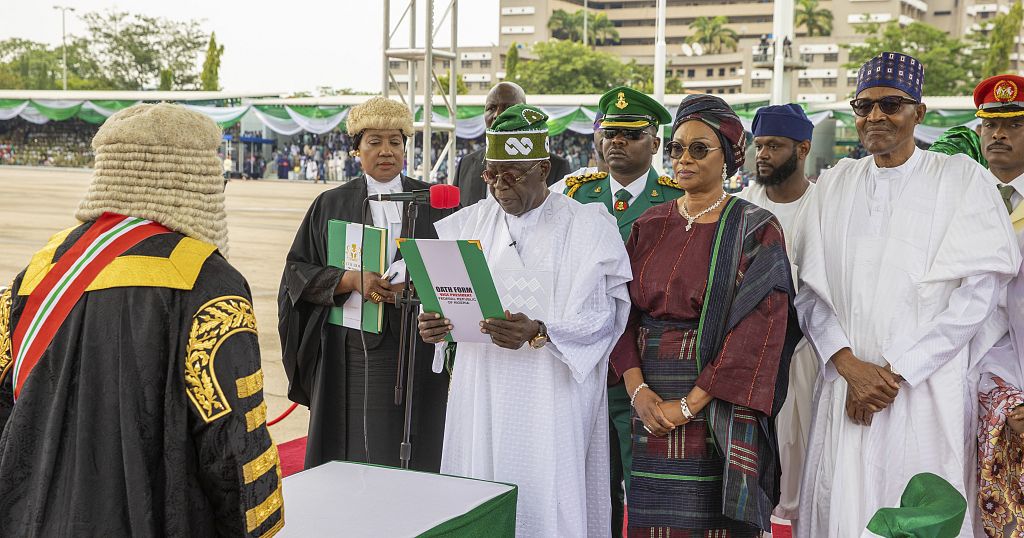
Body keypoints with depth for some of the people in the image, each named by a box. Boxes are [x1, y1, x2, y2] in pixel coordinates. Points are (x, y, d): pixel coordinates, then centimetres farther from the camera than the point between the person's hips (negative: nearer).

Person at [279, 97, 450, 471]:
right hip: (351, 352, 0)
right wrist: (351, 279, -16)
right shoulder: (331, 206, 6)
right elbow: (297, 272, 1)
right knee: (352, 448, 1)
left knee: (415, 454, 2)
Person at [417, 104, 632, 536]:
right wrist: (434, 321, -12)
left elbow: (601, 315, -10)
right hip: (479, 390, 4)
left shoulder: (588, 226, -5)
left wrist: (538, 333, -25)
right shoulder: (469, 223, 9)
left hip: (551, 396, -4)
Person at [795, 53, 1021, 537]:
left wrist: (897, 371, -11)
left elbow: (979, 292, -7)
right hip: (846, 385, 3)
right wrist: (850, 365, -10)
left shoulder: (961, 179, 1)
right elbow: (810, 289, 6)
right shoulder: (834, 184, 11)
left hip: (927, 390, -3)